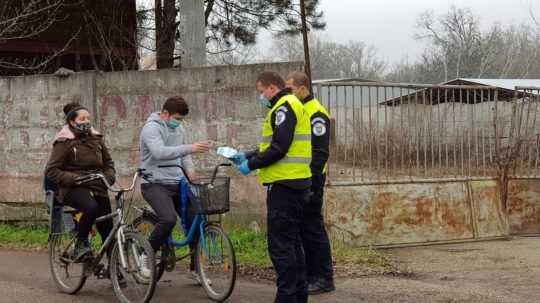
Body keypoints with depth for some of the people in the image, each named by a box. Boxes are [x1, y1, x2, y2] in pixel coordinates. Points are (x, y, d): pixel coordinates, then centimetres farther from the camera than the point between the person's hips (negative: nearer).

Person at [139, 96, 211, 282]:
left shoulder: (179, 129, 12)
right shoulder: (151, 128, -13)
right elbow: (160, 152, -31)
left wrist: (189, 169, 2)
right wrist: (190, 148, -38)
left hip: (176, 183, 7)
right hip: (155, 184, -7)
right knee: (168, 219, -29)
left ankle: (195, 268, 17)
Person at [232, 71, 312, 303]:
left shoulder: (284, 107, -12)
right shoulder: (291, 106, 20)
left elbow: (278, 149, -21)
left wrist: (251, 165, -11)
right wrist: (247, 156, 17)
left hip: (284, 185, -10)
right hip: (295, 185, 10)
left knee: (280, 246, -8)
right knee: (291, 243, 16)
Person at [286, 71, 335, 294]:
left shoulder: (316, 114, -13)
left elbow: (320, 152, -19)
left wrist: (311, 180, -22)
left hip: (309, 181, -9)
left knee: (313, 228, -5)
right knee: (302, 228, 12)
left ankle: (324, 279, 2)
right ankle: (310, 275, 19)